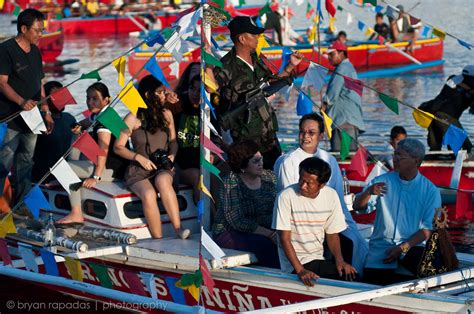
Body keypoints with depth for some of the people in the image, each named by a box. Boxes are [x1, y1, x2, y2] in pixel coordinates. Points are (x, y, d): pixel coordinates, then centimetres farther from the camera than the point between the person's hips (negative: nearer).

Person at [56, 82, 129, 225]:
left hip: (113, 169, -10)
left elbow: (103, 150, -27)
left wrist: (96, 177, -31)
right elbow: (85, 123, 32)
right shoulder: (96, 115, 11)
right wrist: (78, 127, 6)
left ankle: (76, 214, -14)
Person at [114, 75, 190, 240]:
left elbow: (173, 140, 23)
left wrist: (172, 155, 2)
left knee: (163, 181, -37)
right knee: (149, 194, -36)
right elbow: (118, 147, 1)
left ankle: (178, 229, -42)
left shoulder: (166, 114, 12)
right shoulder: (133, 118, -1)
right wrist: (139, 157, -13)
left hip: (163, 169, 2)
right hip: (139, 171, -2)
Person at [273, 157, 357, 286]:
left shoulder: (331, 195, 1)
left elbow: (332, 233, 9)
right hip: (295, 262, -5)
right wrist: (300, 270, -23)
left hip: (319, 258, 5)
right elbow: (285, 238, -13)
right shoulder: (286, 196, -14)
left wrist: (339, 260, -9)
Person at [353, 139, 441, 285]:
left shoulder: (430, 191, 3)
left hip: (411, 250, -1)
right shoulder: (382, 181, 10)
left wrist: (403, 248, -13)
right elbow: (358, 207, 1)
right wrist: (369, 192, -21)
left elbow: (428, 229, -2)